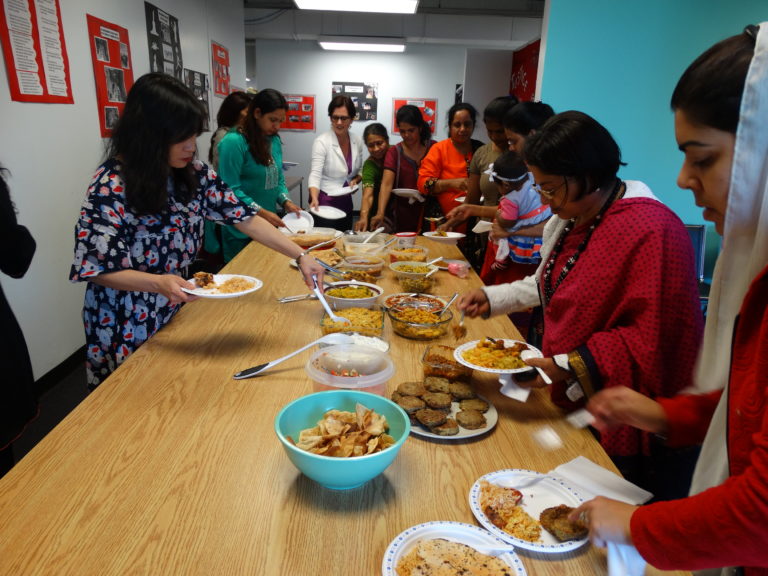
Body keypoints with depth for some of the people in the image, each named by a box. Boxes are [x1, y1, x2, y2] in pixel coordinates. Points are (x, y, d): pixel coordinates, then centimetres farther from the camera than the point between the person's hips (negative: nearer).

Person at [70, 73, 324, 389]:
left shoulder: (195, 174, -7)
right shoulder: (110, 186, -22)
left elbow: (246, 218, -6)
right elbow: (99, 268, -19)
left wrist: (300, 256, -15)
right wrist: (159, 283, -36)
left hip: (175, 314, 5)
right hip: (125, 326, -5)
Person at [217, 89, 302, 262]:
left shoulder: (274, 140, 7)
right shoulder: (233, 142, -15)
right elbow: (230, 189, -19)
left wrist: (286, 202, -3)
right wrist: (261, 212, -23)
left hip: (268, 225, 7)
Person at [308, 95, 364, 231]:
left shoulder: (357, 141, 3)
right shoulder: (321, 142, -13)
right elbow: (315, 174, -20)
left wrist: (356, 180, -6)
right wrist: (314, 199, -36)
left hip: (346, 202, 6)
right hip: (324, 202, -6)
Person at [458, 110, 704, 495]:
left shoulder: (652, 231, -22)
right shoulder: (572, 218, 7)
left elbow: (651, 341, -24)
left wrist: (568, 367, -25)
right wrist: (493, 298, 6)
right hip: (572, 404, 8)